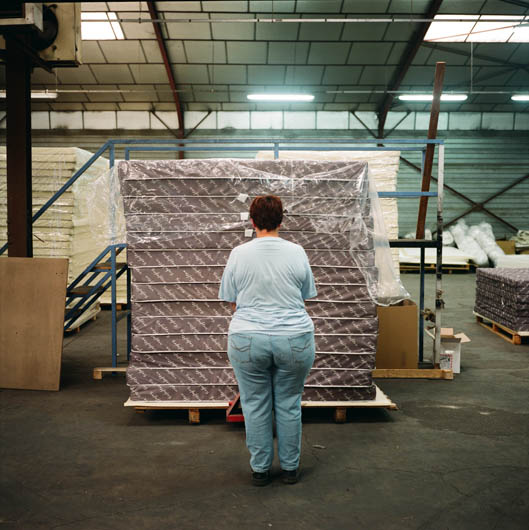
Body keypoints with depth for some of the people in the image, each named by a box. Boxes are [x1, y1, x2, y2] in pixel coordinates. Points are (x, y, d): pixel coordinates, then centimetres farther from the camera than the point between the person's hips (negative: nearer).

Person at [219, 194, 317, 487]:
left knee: (255, 405, 11)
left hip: (248, 340, -1)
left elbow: (231, 300, 6)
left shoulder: (239, 254, -2)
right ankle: (290, 468, 22)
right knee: (289, 404, 12)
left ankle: (260, 469, 19)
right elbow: (305, 296, 11)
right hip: (294, 339, 1)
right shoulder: (297, 252, 0)